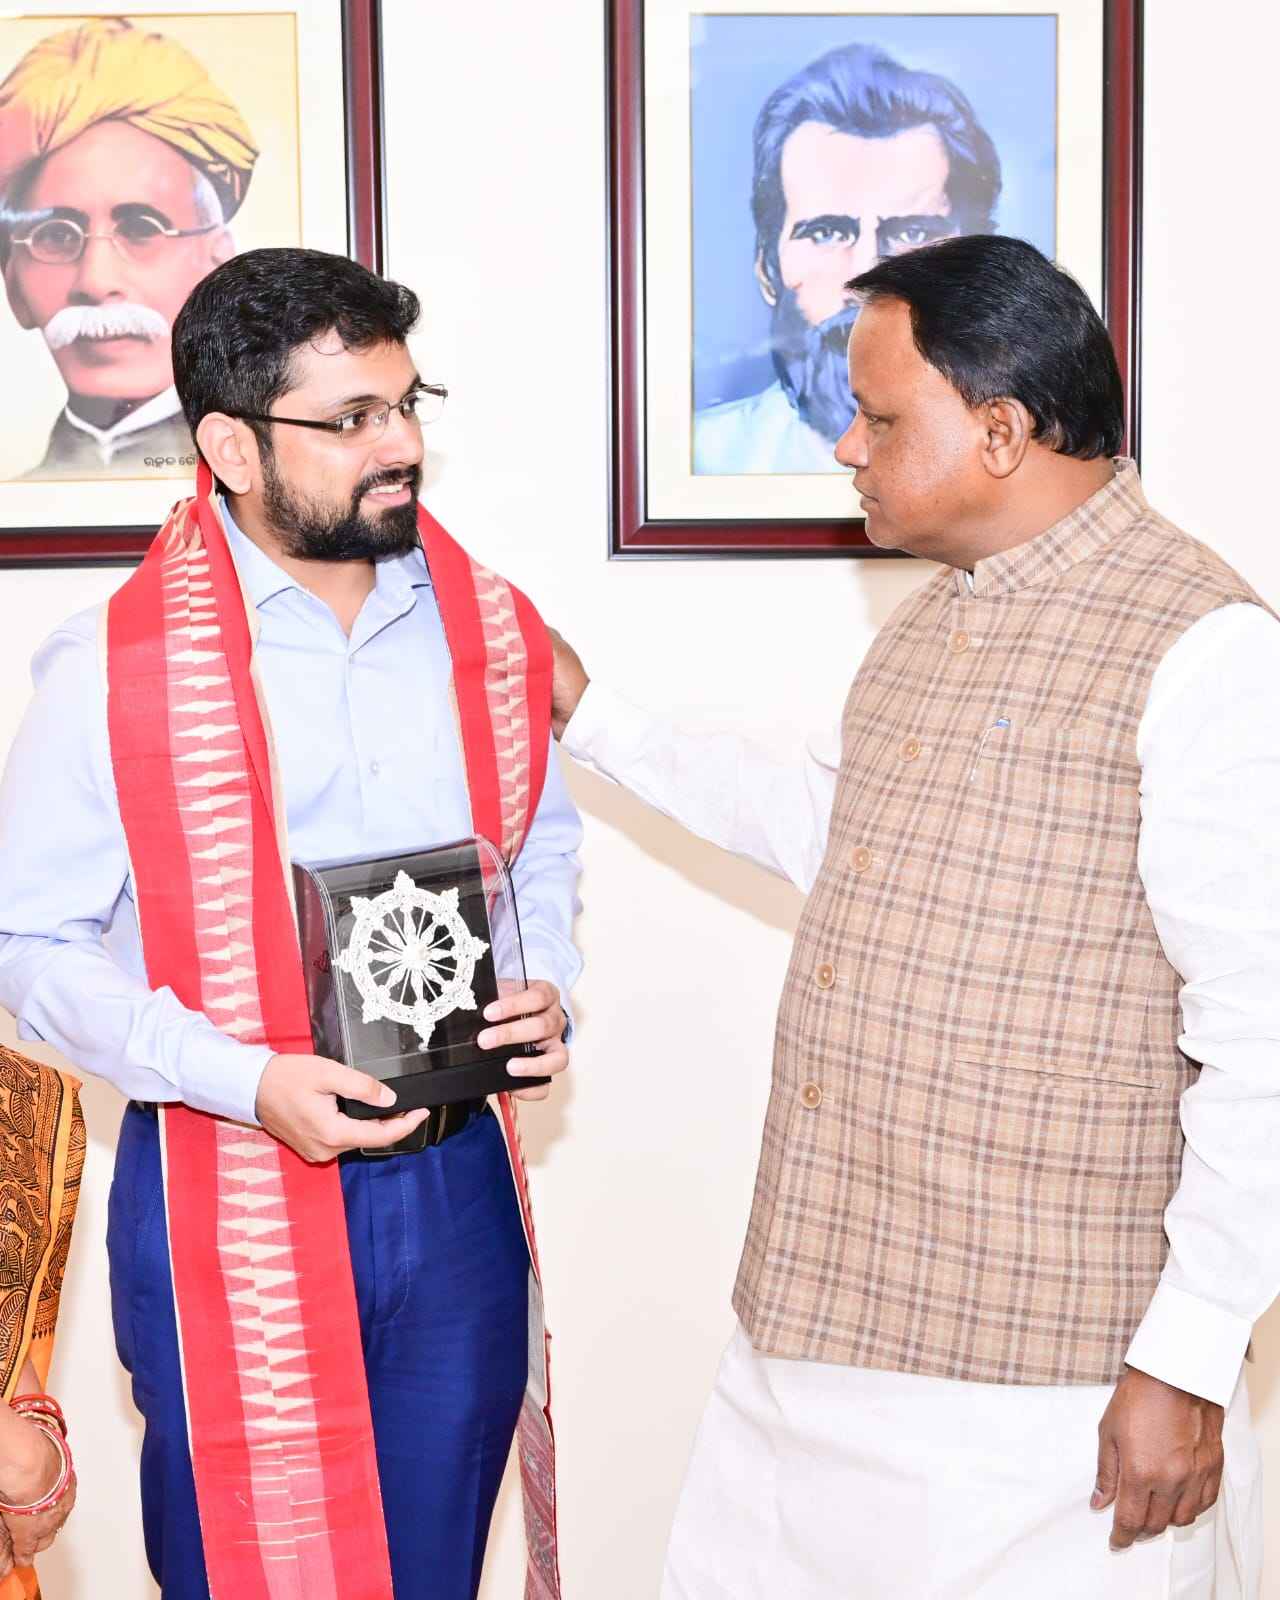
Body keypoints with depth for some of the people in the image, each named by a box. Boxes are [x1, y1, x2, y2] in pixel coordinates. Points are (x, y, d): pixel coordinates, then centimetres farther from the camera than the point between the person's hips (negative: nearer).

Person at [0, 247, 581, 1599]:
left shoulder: (492, 629, 2)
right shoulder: (115, 672, -11)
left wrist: (544, 983, -3)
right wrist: (245, 1081, -18)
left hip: (458, 1174, 4)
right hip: (227, 1197, -3)